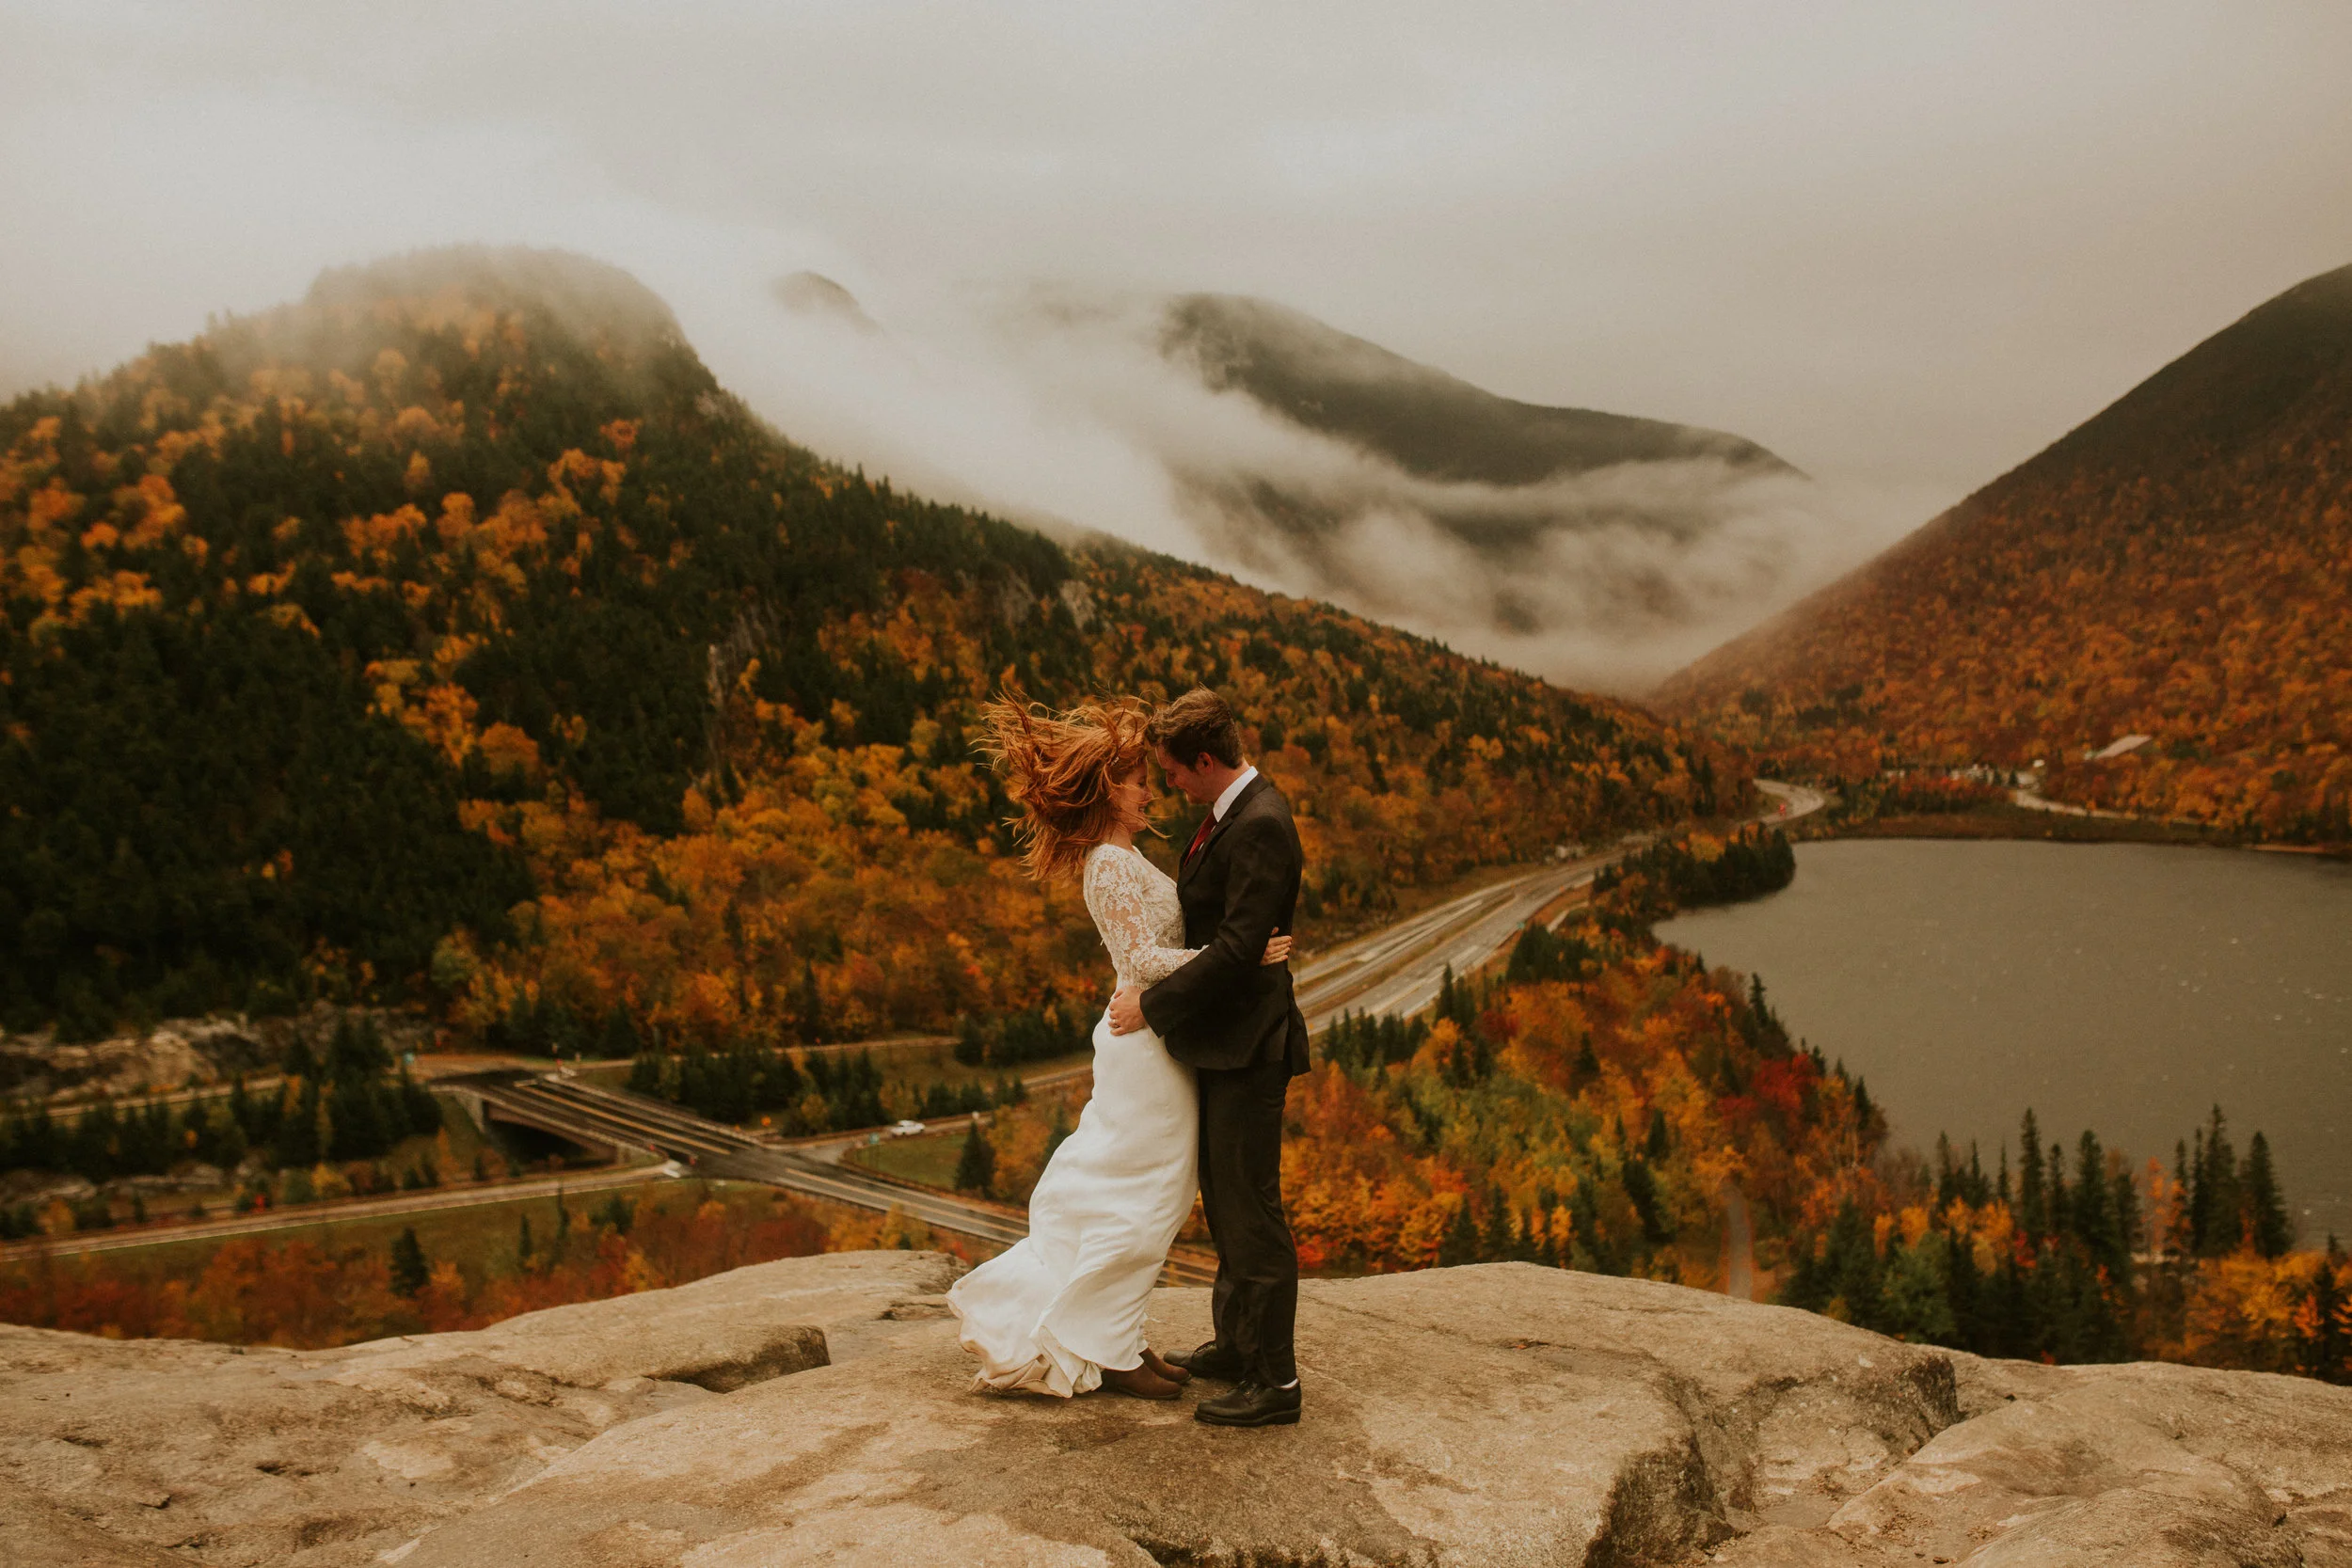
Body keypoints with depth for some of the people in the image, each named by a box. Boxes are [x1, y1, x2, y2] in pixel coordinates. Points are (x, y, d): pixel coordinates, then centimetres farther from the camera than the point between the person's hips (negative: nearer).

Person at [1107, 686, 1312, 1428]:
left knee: (1250, 1209, -4)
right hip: (1222, 1039, 11)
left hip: (1246, 1045, -11)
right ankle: (1237, 1343, 35)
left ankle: (1275, 1381, 5)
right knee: (1224, 1201, 21)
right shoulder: (1229, 812, 10)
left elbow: (1238, 947, -25)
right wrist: (1152, 981, 8)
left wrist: (1153, 1006, -18)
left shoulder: (1261, 826, -22)